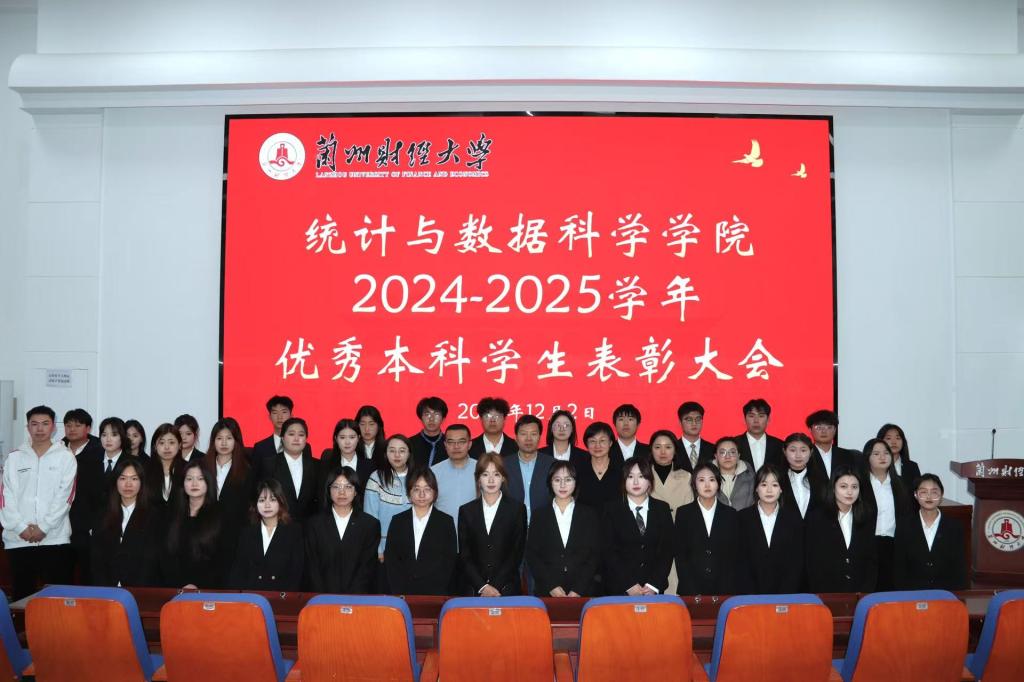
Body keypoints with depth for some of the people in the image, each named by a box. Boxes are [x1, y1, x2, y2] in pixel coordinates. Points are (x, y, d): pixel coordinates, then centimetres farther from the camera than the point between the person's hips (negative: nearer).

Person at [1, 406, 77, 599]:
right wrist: (21, 527, -8)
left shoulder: (65, 457, 3)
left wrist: (43, 527, -10)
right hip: (18, 539, 2)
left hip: (55, 538, -2)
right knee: (21, 595, 8)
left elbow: (64, 496, -3)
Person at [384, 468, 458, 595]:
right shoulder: (398, 521, 10)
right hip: (404, 594, 2)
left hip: (436, 594, -1)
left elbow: (450, 562, 2)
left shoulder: (446, 522, 4)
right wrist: (399, 593, -4)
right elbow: (390, 560, 6)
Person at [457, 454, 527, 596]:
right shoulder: (466, 511, 7)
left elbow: (517, 553, -2)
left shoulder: (517, 509, 2)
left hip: (507, 589, -1)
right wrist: (482, 586, -9)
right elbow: (464, 555, 3)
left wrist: (495, 587, -9)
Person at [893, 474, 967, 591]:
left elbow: (960, 567, 5)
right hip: (912, 592, -1)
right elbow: (898, 565, 3)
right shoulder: (904, 524, 4)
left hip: (946, 592, 1)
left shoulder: (954, 526, 5)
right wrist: (902, 594, -6)